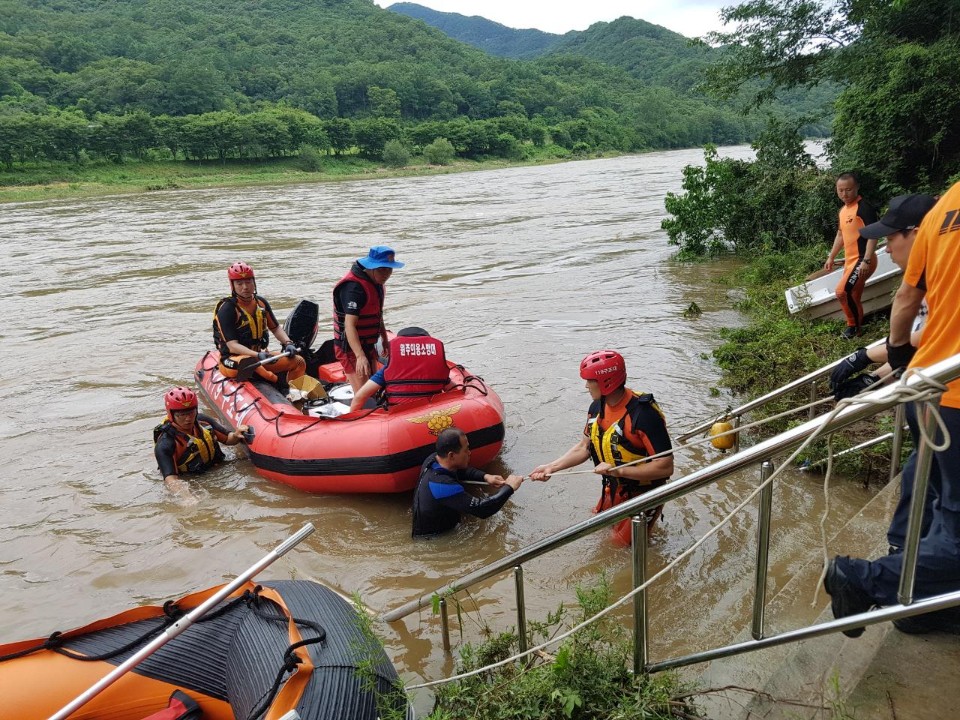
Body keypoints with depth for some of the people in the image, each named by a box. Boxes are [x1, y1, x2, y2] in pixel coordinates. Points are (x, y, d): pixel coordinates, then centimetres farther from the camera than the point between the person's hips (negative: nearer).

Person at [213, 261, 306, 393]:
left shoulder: (261, 302, 7)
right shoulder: (227, 309, -14)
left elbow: (275, 328, 18)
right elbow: (232, 346, -20)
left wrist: (288, 343, -2)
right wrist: (257, 355, -33)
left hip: (260, 355, 7)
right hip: (234, 358, -7)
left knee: (299, 362, -5)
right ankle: (278, 381, -21)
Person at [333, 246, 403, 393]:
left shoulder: (377, 284, 6)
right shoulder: (354, 287, -25)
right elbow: (349, 325, -33)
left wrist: (384, 340, 26)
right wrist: (360, 356, -42)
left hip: (368, 346, 10)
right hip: (351, 348, -10)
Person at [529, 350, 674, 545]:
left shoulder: (644, 414, -35)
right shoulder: (597, 407, -10)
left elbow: (666, 467, -34)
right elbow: (584, 447, 2)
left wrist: (617, 470, -34)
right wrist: (551, 467, -7)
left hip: (644, 493, -8)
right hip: (614, 489, 8)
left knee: (623, 543, 8)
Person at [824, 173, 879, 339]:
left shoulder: (864, 207, -14)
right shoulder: (843, 210, 14)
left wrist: (866, 260, -27)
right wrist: (831, 257, 27)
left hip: (862, 260, -9)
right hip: (850, 260, 9)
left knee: (842, 291, -20)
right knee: (853, 298, 13)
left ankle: (853, 325, -2)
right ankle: (857, 326, 25)